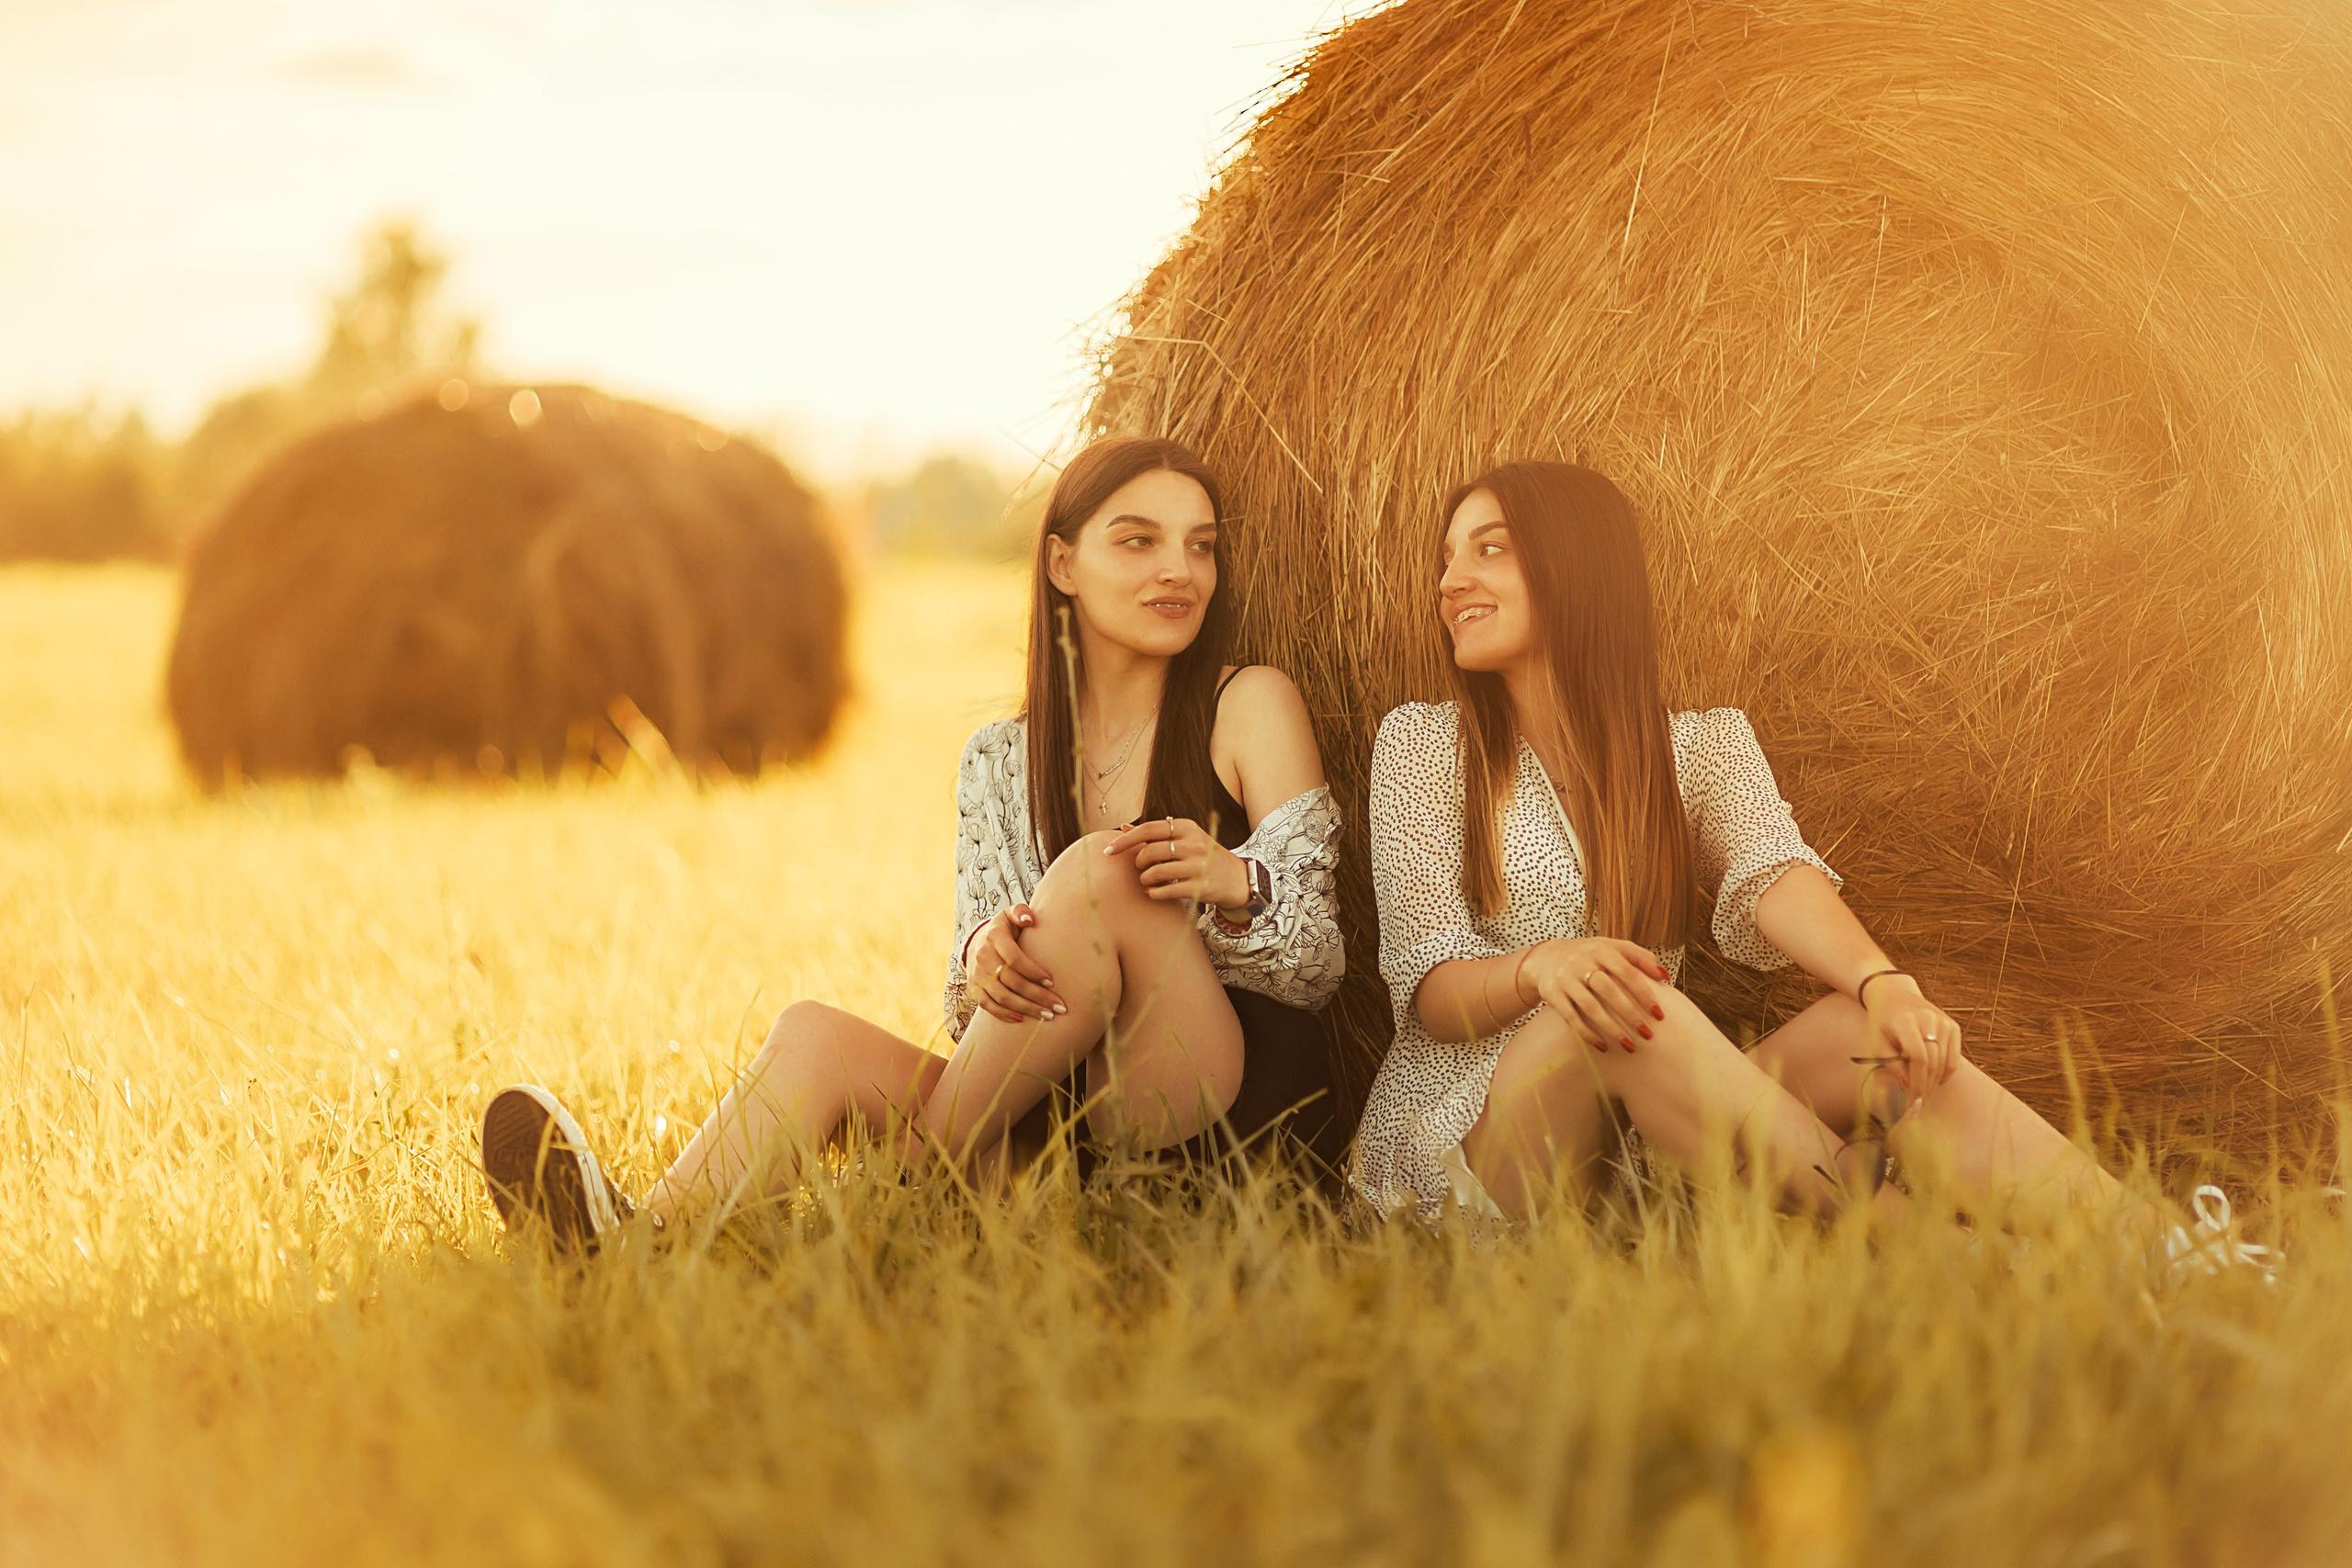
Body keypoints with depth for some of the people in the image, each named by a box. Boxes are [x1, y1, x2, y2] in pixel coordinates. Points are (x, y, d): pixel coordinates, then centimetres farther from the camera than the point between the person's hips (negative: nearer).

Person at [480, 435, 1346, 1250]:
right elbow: (974, 1008, 7)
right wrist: (983, 958, -19)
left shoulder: (1249, 705, 1)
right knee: (815, 1033, -19)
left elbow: (1316, 964, -1)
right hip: (1072, 1123, 4)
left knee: (1098, 873, -28)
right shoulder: (999, 761, 13)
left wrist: (1233, 884, -25)